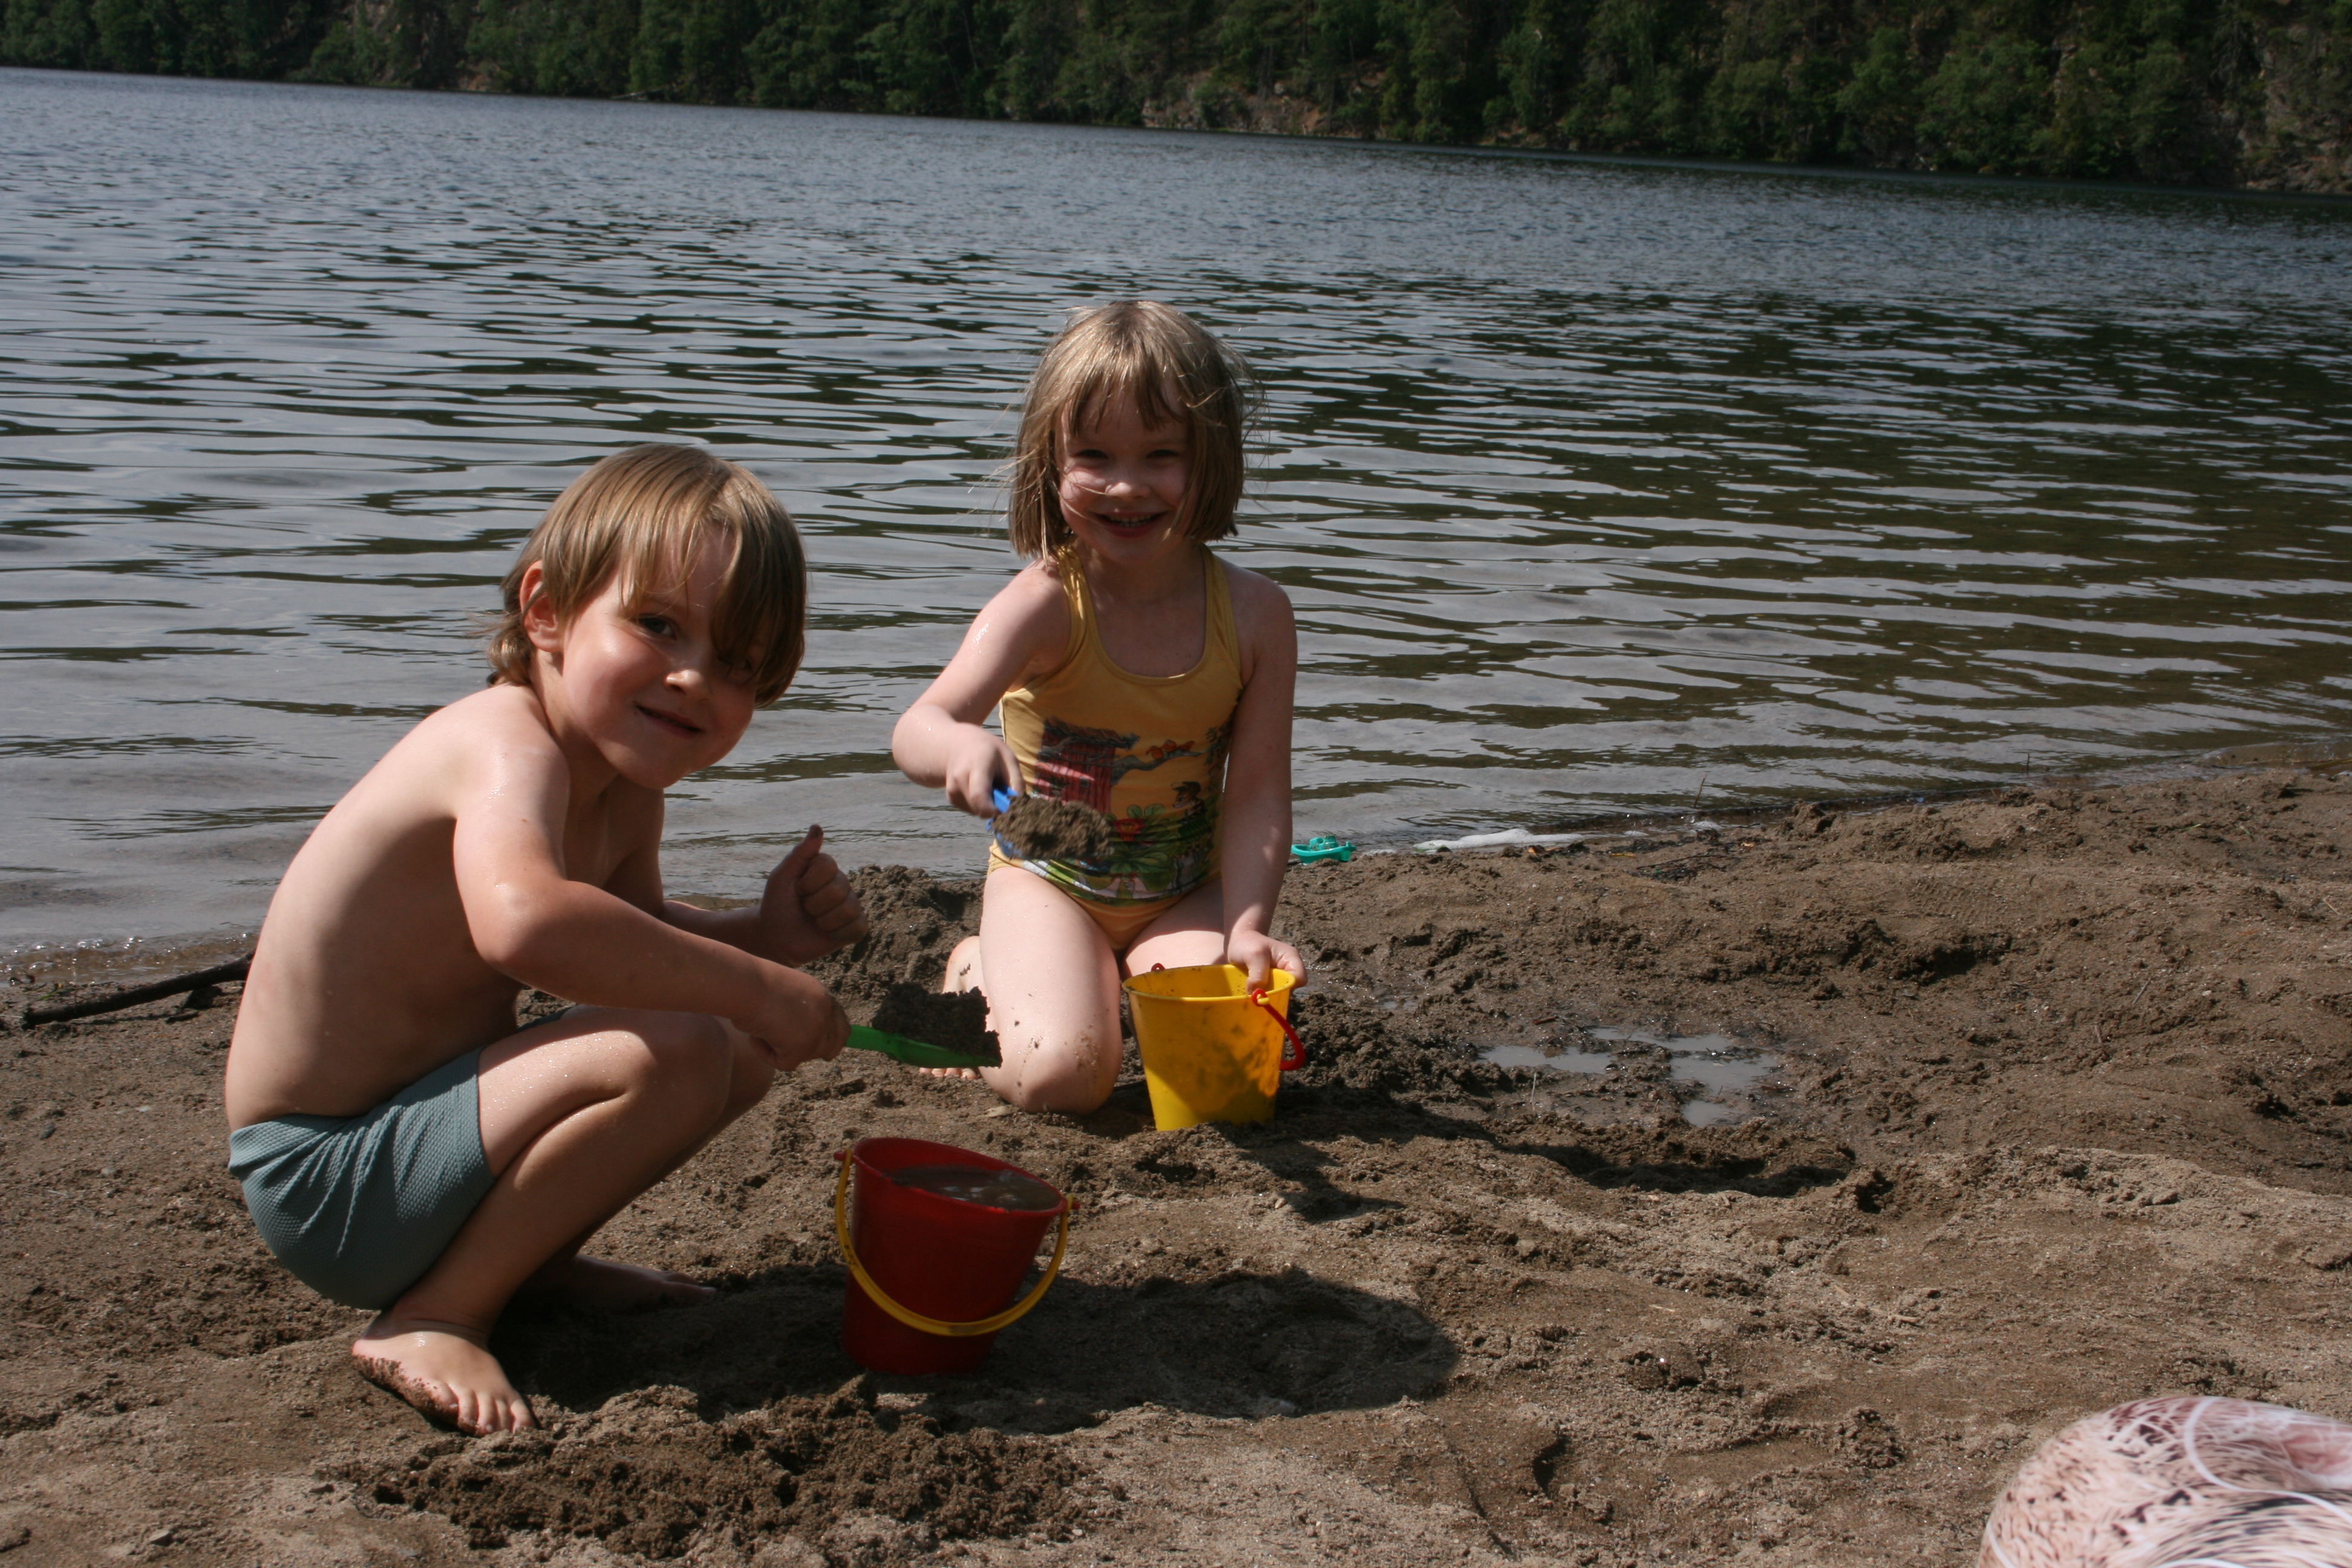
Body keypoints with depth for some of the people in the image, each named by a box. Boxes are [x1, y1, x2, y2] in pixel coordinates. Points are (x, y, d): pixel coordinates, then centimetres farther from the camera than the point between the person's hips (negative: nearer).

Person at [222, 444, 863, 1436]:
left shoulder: (627, 787, 4)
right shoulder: (511, 747, -25)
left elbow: (634, 948, 20)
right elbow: (522, 922, -46)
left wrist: (764, 934, -1)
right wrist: (753, 985, -36)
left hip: (420, 1115, 10)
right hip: (323, 1179, -10)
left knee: (747, 1046, 12)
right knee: (673, 1054, -28)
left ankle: (528, 1255, 16)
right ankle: (433, 1318, -14)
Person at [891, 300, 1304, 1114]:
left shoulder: (1253, 614, -12)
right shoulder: (1045, 604, -21)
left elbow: (1256, 793, -13)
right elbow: (918, 729, -35)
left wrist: (1246, 927, -27)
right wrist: (962, 747, -59)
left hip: (1186, 892, 3)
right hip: (1049, 881, -2)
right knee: (1063, 1076, -23)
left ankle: (1137, 978, 16)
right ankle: (978, 973, 13)